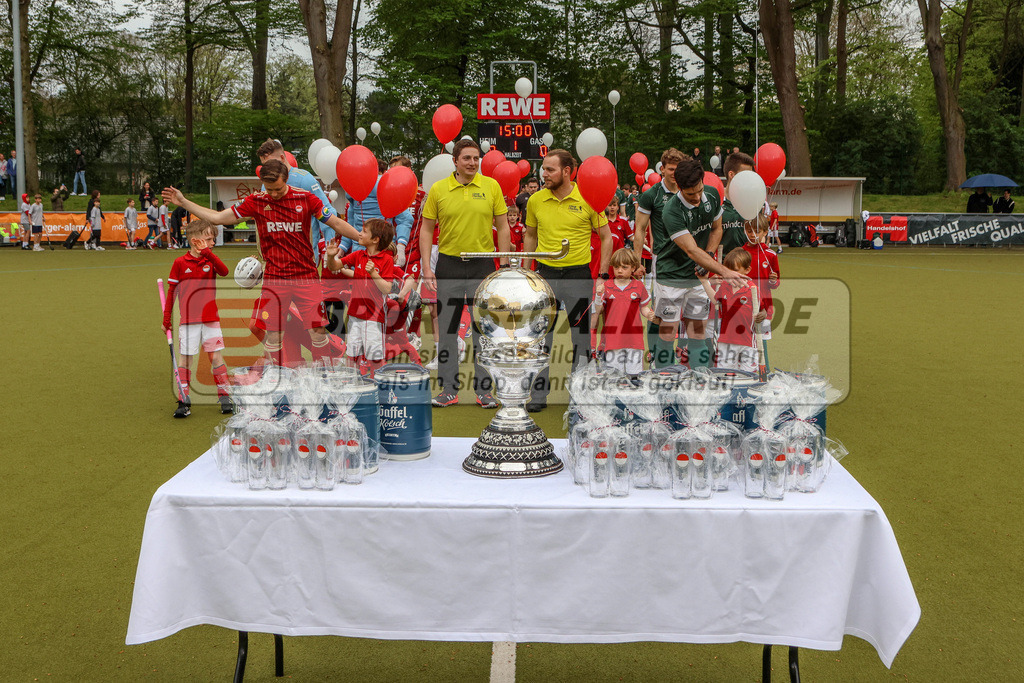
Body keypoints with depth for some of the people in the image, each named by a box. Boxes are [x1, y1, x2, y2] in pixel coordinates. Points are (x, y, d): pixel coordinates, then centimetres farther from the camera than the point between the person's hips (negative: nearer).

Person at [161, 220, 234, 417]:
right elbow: (171, 291, 6)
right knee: (185, 358, -2)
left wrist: (207, 253, -23)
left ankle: (224, 396, 12)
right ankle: (184, 401, 4)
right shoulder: (180, 263, 1)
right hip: (187, 321, -1)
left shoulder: (210, 260, 6)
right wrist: (166, 319, 6)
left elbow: (224, 271, -16)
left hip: (211, 319, 2)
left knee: (216, 357, 2)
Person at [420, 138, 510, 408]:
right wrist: (426, 267, -4)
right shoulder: (438, 189, 0)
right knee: (447, 329, 5)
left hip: (482, 264, 0)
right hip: (449, 264, 0)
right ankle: (449, 390, 15)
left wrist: (504, 265, 0)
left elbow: (503, 227, 5)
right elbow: (426, 229, 4)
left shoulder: (491, 186, 1)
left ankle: (484, 390, 13)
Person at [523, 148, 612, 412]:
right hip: (545, 274, 2)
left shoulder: (587, 199, -6)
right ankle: (538, 395, 14)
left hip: (579, 274, -2)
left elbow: (606, 237, 1)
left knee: (581, 336, 6)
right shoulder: (536, 200, 1)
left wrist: (602, 276, -4)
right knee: (541, 336, 4)